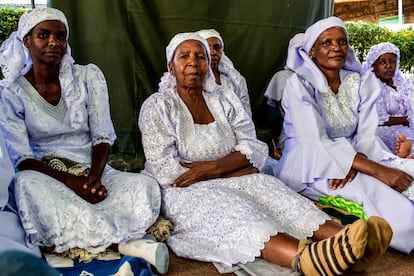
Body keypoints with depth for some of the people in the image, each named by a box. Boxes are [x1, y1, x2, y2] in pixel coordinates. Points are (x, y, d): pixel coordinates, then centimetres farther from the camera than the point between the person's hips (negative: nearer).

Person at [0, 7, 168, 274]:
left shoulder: (88, 76, 0)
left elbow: (103, 137, -1)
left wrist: (94, 178, -22)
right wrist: (70, 181, -24)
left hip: (92, 172, 1)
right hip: (42, 175, 0)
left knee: (147, 187, -26)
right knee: (27, 184, -38)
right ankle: (125, 242, -31)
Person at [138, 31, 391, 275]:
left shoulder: (223, 103, 12)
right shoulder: (157, 107, -1)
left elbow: (256, 149, 0)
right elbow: (165, 171, -13)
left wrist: (215, 166, -20)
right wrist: (234, 171, -12)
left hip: (228, 183, 4)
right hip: (182, 193, -4)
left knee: (267, 188, -26)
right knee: (228, 208, -35)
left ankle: (341, 238, -48)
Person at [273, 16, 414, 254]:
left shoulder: (360, 83, 6)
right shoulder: (300, 84, -11)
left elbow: (366, 136, -1)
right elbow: (315, 143, -22)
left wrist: (355, 164, -26)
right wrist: (377, 170, -29)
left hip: (353, 160, 5)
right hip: (308, 167, -5)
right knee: (370, 187, -31)